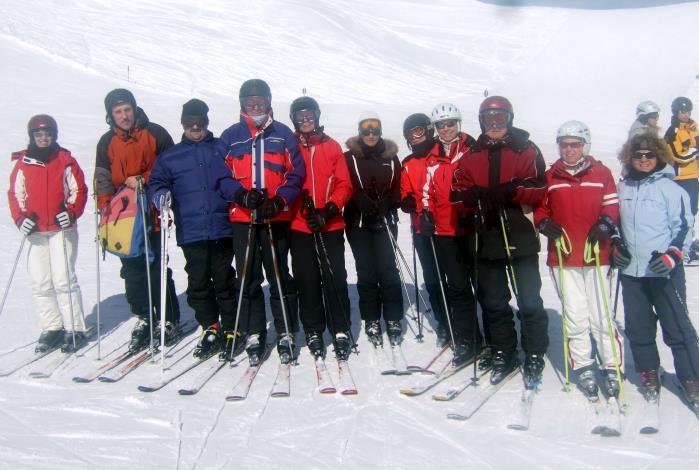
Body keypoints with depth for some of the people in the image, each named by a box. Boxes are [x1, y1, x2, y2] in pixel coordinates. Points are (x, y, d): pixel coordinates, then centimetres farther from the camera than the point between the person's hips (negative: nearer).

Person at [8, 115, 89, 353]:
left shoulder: (65, 160, 0)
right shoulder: (22, 163, 6)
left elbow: (79, 190, 3)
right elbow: (15, 194, 10)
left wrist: (71, 212, -11)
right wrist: (21, 218, -4)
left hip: (62, 228, -3)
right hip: (35, 230, 3)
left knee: (63, 279, -7)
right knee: (40, 282, 4)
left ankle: (75, 329, 1)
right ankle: (52, 328, 15)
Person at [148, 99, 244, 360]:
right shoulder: (170, 157, 12)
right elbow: (155, 184, 13)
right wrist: (161, 197, -8)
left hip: (222, 230, -2)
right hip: (191, 233, 2)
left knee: (224, 282, 0)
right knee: (198, 284, 4)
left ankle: (232, 332, 12)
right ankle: (211, 330, 19)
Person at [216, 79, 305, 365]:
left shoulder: (283, 134, 6)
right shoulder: (231, 136, 8)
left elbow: (295, 173, 2)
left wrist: (280, 200, -14)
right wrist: (242, 194, -14)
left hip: (276, 218, -1)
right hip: (242, 218, 1)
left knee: (280, 276, 3)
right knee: (247, 278, 4)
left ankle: (286, 334, 12)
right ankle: (254, 335, 14)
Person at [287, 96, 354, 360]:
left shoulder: (332, 147, 8)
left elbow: (344, 185, 4)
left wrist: (329, 210, -11)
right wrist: (304, 209, -14)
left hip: (331, 225, 0)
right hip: (299, 226, 0)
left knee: (335, 278, -1)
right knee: (307, 280, 4)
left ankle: (341, 331, 9)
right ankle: (313, 332, 15)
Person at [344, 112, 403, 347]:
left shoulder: (391, 158, 10)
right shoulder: (350, 157, 5)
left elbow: (399, 187, 9)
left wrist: (388, 202, -10)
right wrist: (359, 198, -18)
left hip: (385, 221, 1)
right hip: (358, 222, -1)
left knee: (388, 270, -5)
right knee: (366, 272, 2)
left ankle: (393, 320, 6)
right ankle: (371, 321, 12)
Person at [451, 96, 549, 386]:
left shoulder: (526, 151, 0)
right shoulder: (472, 156, 11)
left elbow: (538, 190, -10)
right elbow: (459, 192, 5)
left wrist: (510, 191, -25)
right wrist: (477, 196, -15)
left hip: (521, 238, -4)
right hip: (488, 239, 4)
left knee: (529, 301, 1)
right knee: (493, 301, 12)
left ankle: (534, 357, 14)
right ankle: (503, 354, 26)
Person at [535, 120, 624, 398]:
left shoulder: (601, 173, 2)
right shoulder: (550, 176, 6)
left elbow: (612, 206, 4)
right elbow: (539, 206, 12)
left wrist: (605, 225, -14)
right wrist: (543, 223, -8)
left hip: (596, 254, -1)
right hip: (563, 256, 1)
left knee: (601, 315, 2)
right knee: (575, 316, 6)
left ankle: (612, 367, 16)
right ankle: (583, 367, 20)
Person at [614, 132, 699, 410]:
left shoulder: (670, 188, -5)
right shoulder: (622, 188, 9)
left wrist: (672, 255, -18)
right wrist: (616, 248, 8)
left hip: (664, 271, -4)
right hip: (631, 271, 4)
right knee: (638, 326, 11)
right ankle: (649, 372, 27)